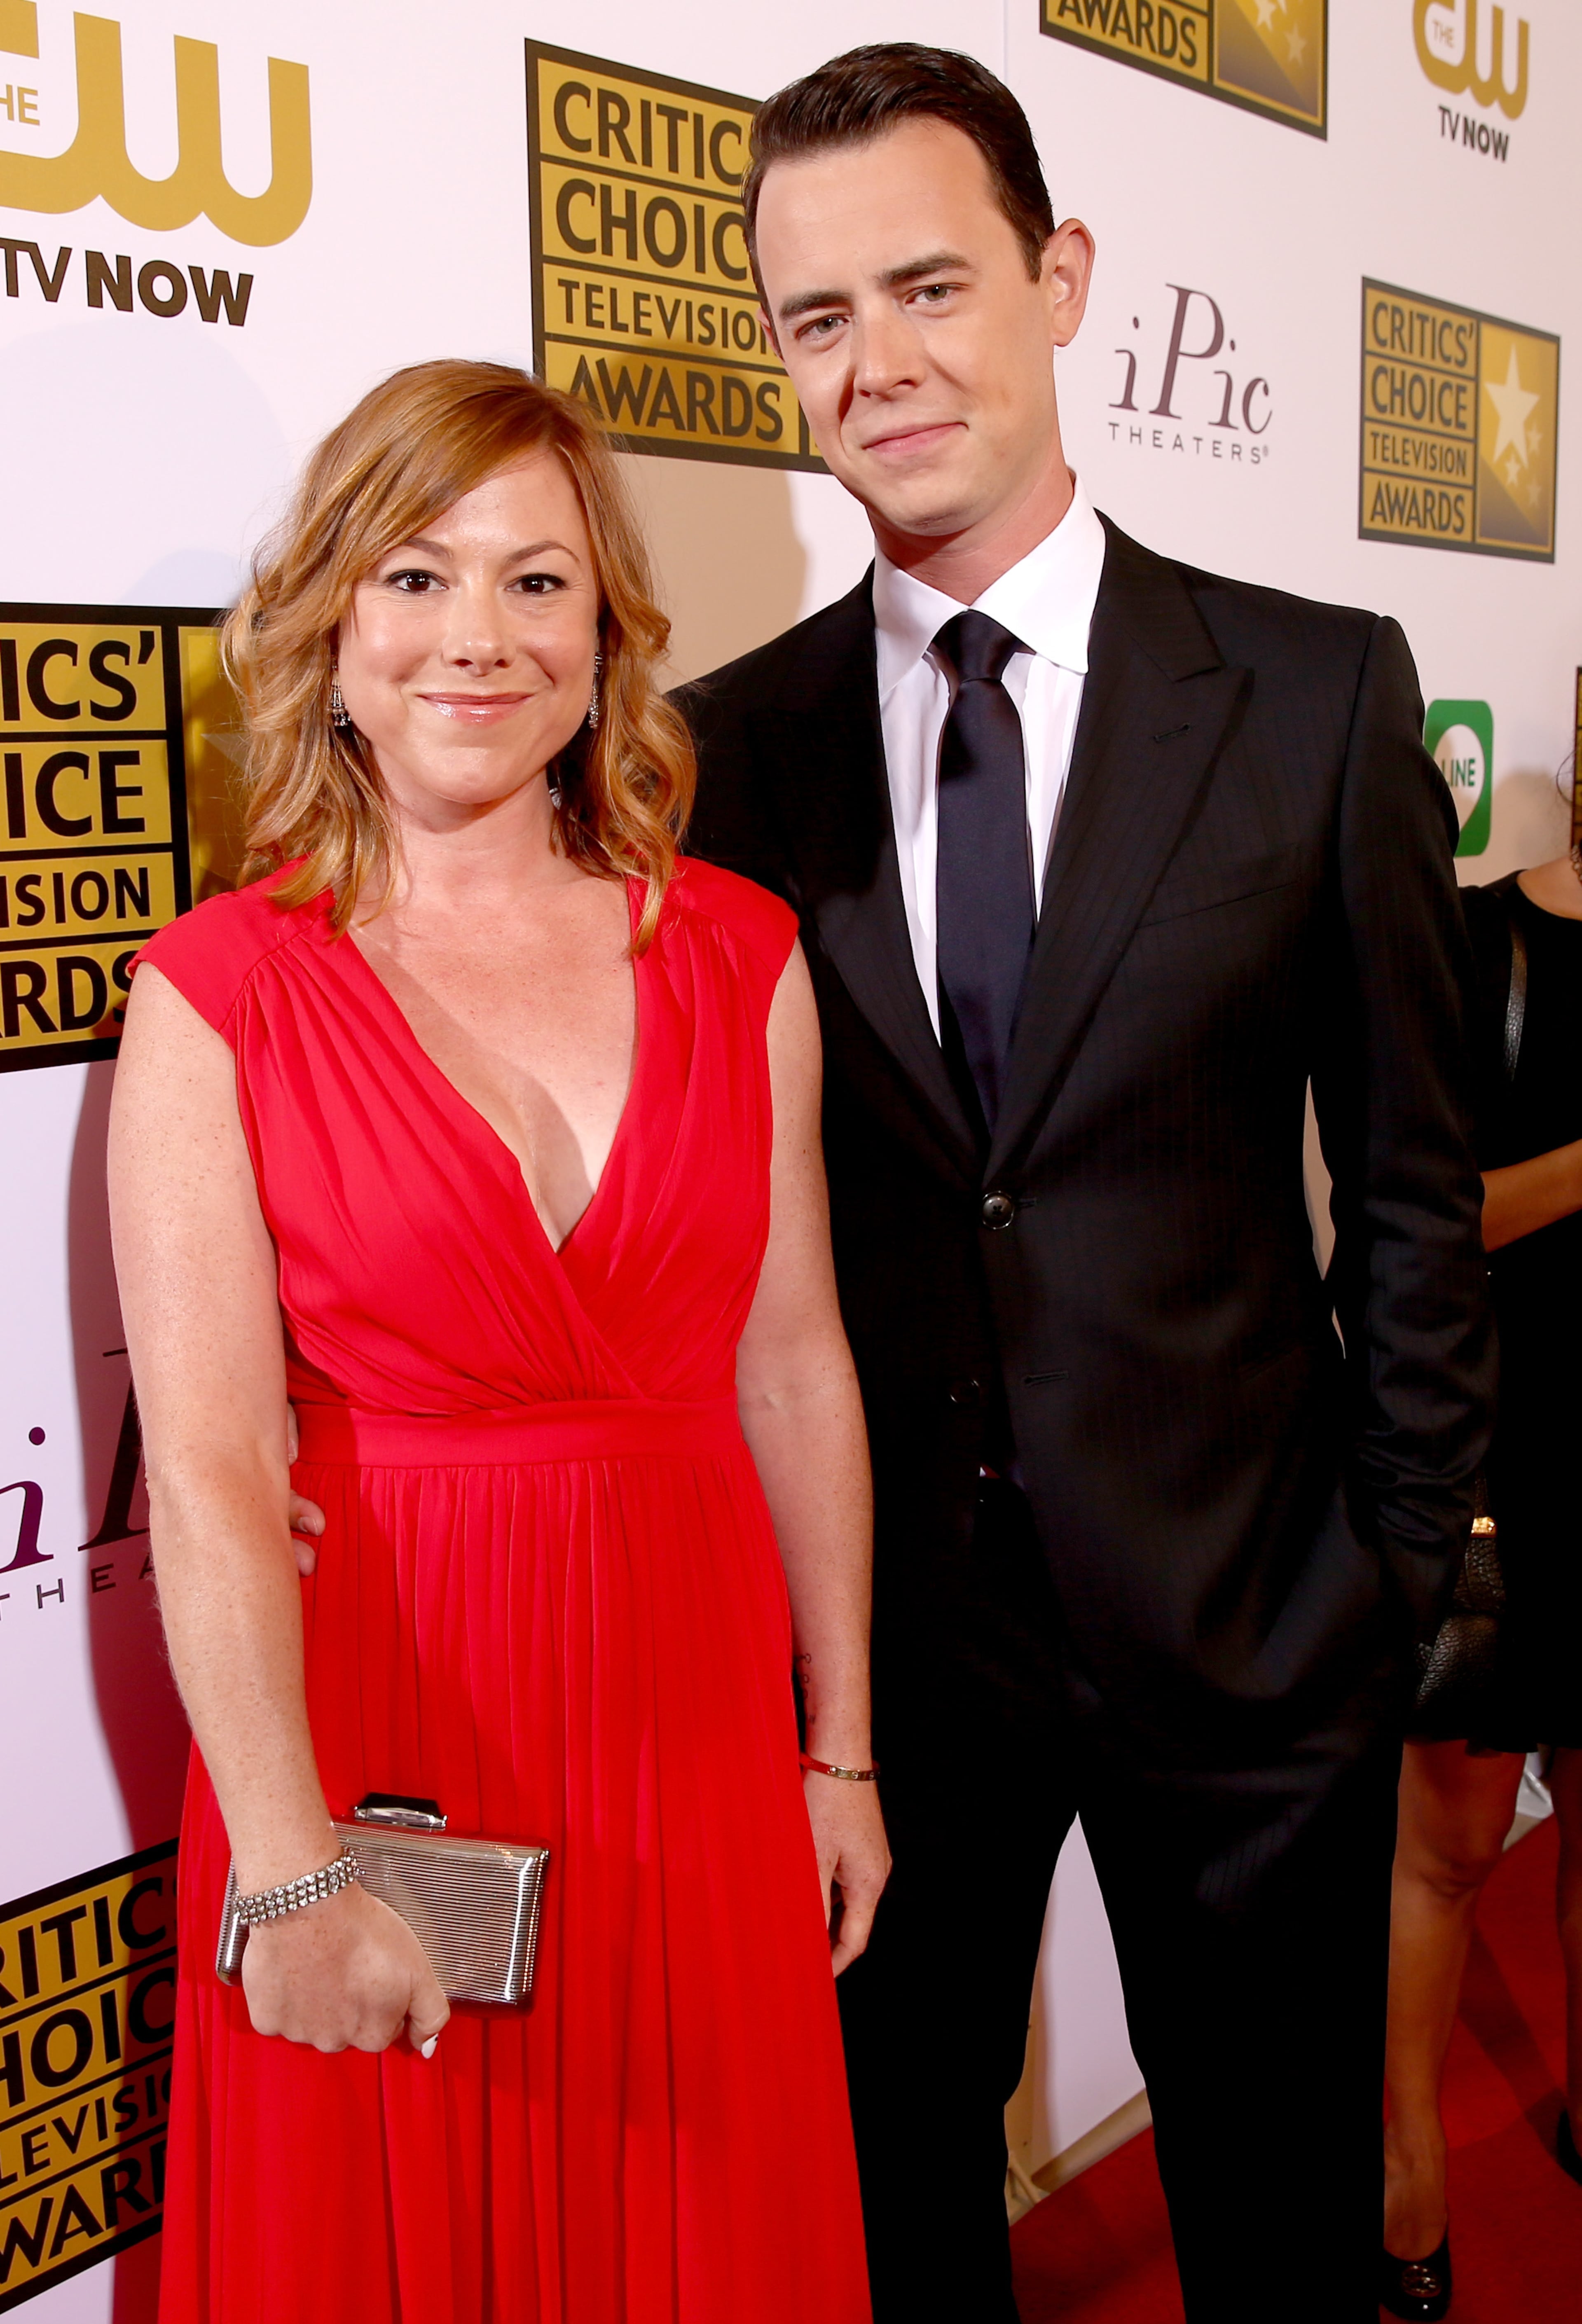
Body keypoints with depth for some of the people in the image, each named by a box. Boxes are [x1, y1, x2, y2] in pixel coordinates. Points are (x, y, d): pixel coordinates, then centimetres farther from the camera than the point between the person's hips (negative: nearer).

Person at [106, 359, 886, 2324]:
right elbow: (207, 1468, -15)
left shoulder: (736, 956, 1)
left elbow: (796, 1368, 4)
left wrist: (839, 1743, 7)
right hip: (374, 1724, -2)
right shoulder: (217, 993, -8)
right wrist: (293, 1869, -24)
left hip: (690, 1712, 3)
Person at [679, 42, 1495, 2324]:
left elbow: (1413, 1173, -1)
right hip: (885, 1618, 2)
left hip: (1247, 1611, -1)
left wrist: (1404, 1556, -1)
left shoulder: (1321, 692, -5)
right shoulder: (731, 747, -2)